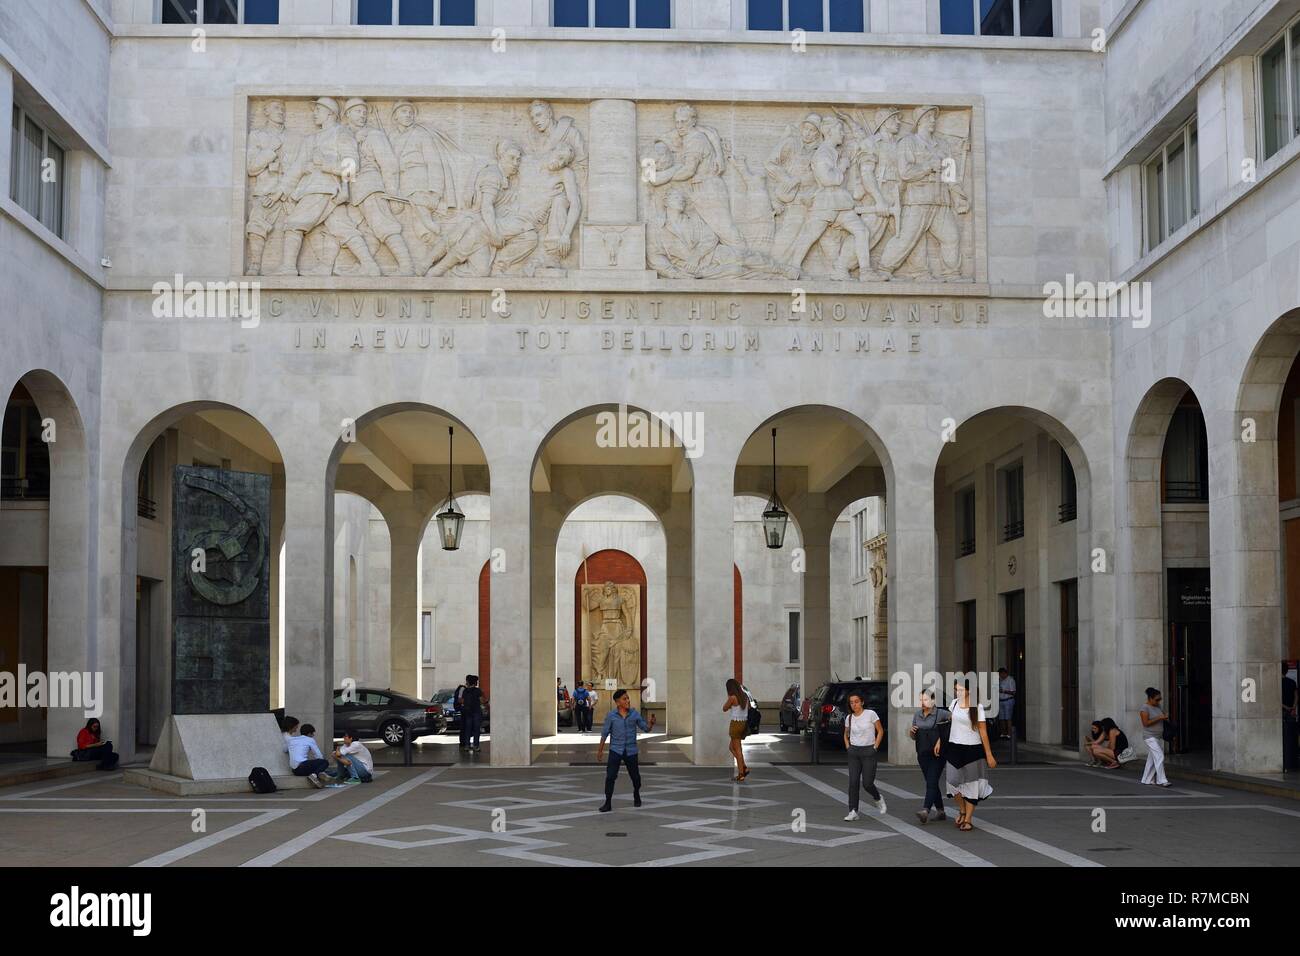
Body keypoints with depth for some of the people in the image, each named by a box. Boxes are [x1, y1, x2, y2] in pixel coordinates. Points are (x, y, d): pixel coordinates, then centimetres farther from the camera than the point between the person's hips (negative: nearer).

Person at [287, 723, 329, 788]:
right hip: (302, 765, -7)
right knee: (325, 762, 2)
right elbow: (319, 756, 5)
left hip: (294, 770, 7)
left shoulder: (291, 739, 19)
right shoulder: (310, 740, 5)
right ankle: (315, 774, -22)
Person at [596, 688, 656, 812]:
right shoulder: (611, 716, -6)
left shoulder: (635, 714, -3)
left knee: (635, 776, 12)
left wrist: (651, 723, -21)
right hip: (615, 750, -1)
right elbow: (604, 733, 1)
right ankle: (607, 803, -5)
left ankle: (636, 795, 40)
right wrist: (600, 750, 5)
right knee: (610, 776, -12)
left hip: (631, 751, 2)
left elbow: (646, 729, 1)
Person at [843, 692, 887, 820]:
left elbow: (880, 731, 1)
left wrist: (875, 747, -5)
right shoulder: (849, 717, 6)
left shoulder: (870, 714, -7)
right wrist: (848, 747, 9)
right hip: (854, 752, 4)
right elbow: (846, 734, 23)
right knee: (853, 782, -5)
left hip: (868, 751, -4)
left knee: (867, 783, -5)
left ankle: (878, 799, 27)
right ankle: (853, 812, -2)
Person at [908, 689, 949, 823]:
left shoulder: (940, 713, -8)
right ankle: (940, 811, 20)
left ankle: (925, 810, -25)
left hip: (937, 754, -6)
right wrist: (910, 730, -7)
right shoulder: (917, 715, 9)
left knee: (931, 782, -14)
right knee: (931, 783, 11)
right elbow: (913, 737, 18)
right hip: (923, 754, 6)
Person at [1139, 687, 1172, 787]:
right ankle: (1161, 781, -12)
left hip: (1159, 737, 8)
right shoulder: (1145, 708, -13)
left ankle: (1147, 780, 18)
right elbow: (1146, 723, -19)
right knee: (1159, 757, -14)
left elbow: (1162, 714, 25)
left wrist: (1165, 716, 2)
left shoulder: (1158, 706, 11)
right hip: (1150, 737, -8)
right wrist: (1159, 718, -21)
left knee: (1152, 759, 10)